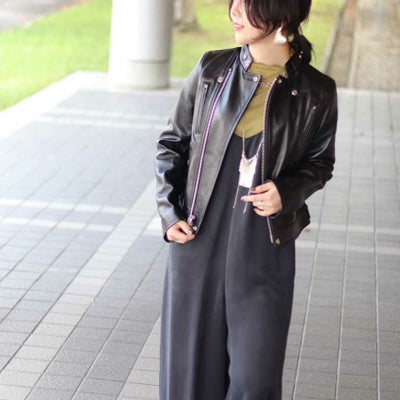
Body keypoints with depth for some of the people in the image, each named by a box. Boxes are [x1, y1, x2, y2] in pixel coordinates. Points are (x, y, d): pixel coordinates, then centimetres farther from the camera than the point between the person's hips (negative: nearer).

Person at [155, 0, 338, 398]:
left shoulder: (316, 92, -4)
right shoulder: (211, 70, 0)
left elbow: (320, 163, 9)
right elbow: (172, 142, 9)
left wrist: (287, 193, -11)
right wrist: (169, 211, -1)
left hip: (264, 249, -1)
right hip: (198, 239, 2)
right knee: (190, 361, 10)